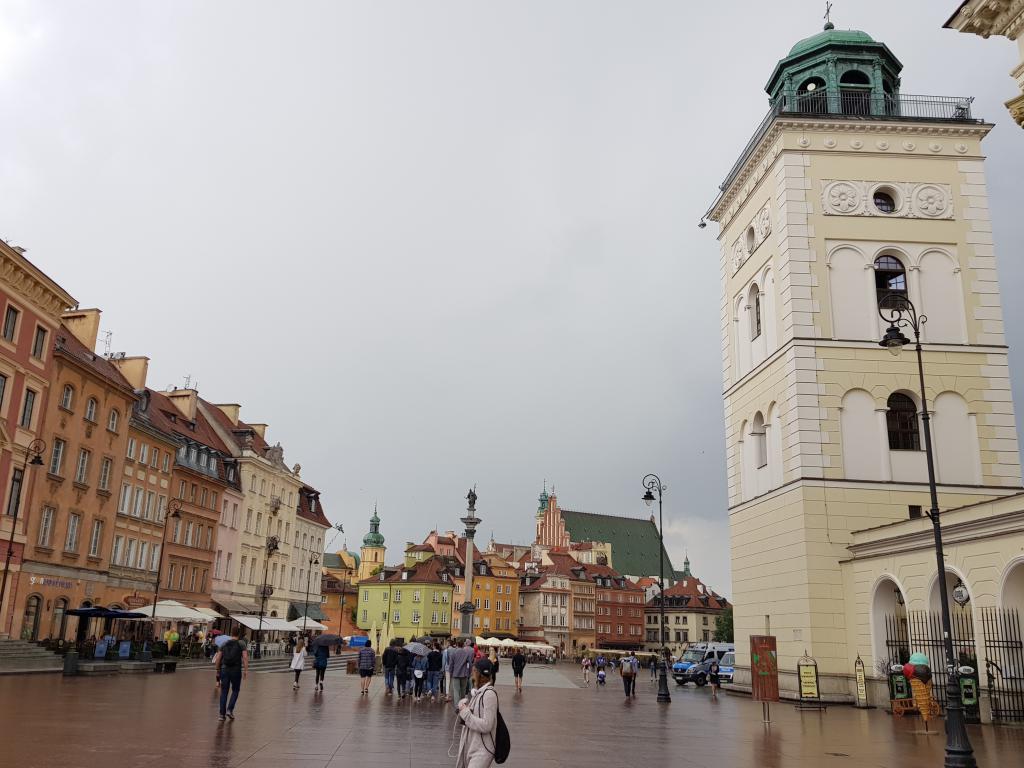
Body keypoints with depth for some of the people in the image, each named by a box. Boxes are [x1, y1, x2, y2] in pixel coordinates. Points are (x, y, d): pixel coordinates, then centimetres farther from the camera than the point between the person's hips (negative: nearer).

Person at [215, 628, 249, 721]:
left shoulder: (224, 644, 10)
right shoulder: (241, 643, 1)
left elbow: (218, 658, 6)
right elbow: (245, 657, -10)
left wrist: (218, 670, 16)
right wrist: (246, 670, -9)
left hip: (224, 669, 2)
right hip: (236, 670, -2)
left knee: (224, 692, 8)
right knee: (235, 691, 14)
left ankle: (222, 714, 4)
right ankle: (230, 710, 0)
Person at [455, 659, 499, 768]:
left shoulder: (489, 693, -18)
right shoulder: (477, 692, 7)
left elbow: (486, 726, -22)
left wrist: (465, 712, -15)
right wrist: (463, 705, -4)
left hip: (481, 751, -9)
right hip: (469, 747, 9)